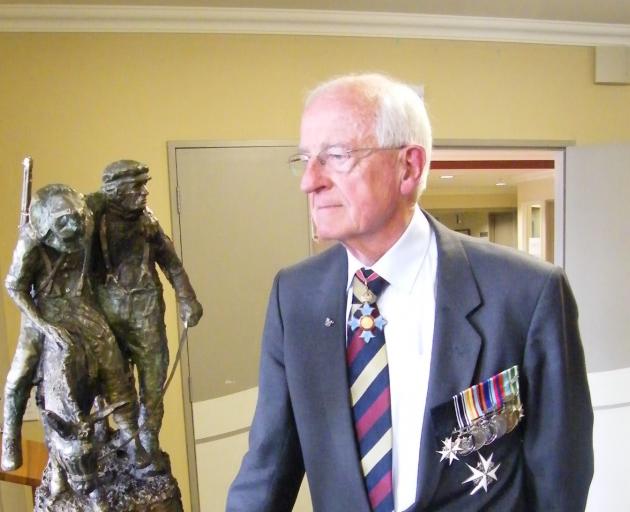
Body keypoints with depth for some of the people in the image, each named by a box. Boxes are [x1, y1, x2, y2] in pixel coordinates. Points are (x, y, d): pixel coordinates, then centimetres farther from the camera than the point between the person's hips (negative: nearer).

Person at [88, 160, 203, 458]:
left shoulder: (147, 220, 5)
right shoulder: (94, 215, -5)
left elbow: (171, 263, 8)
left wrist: (187, 301, 3)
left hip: (146, 309, 3)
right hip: (107, 308, -2)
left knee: (152, 375, 7)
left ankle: (148, 439, 23)